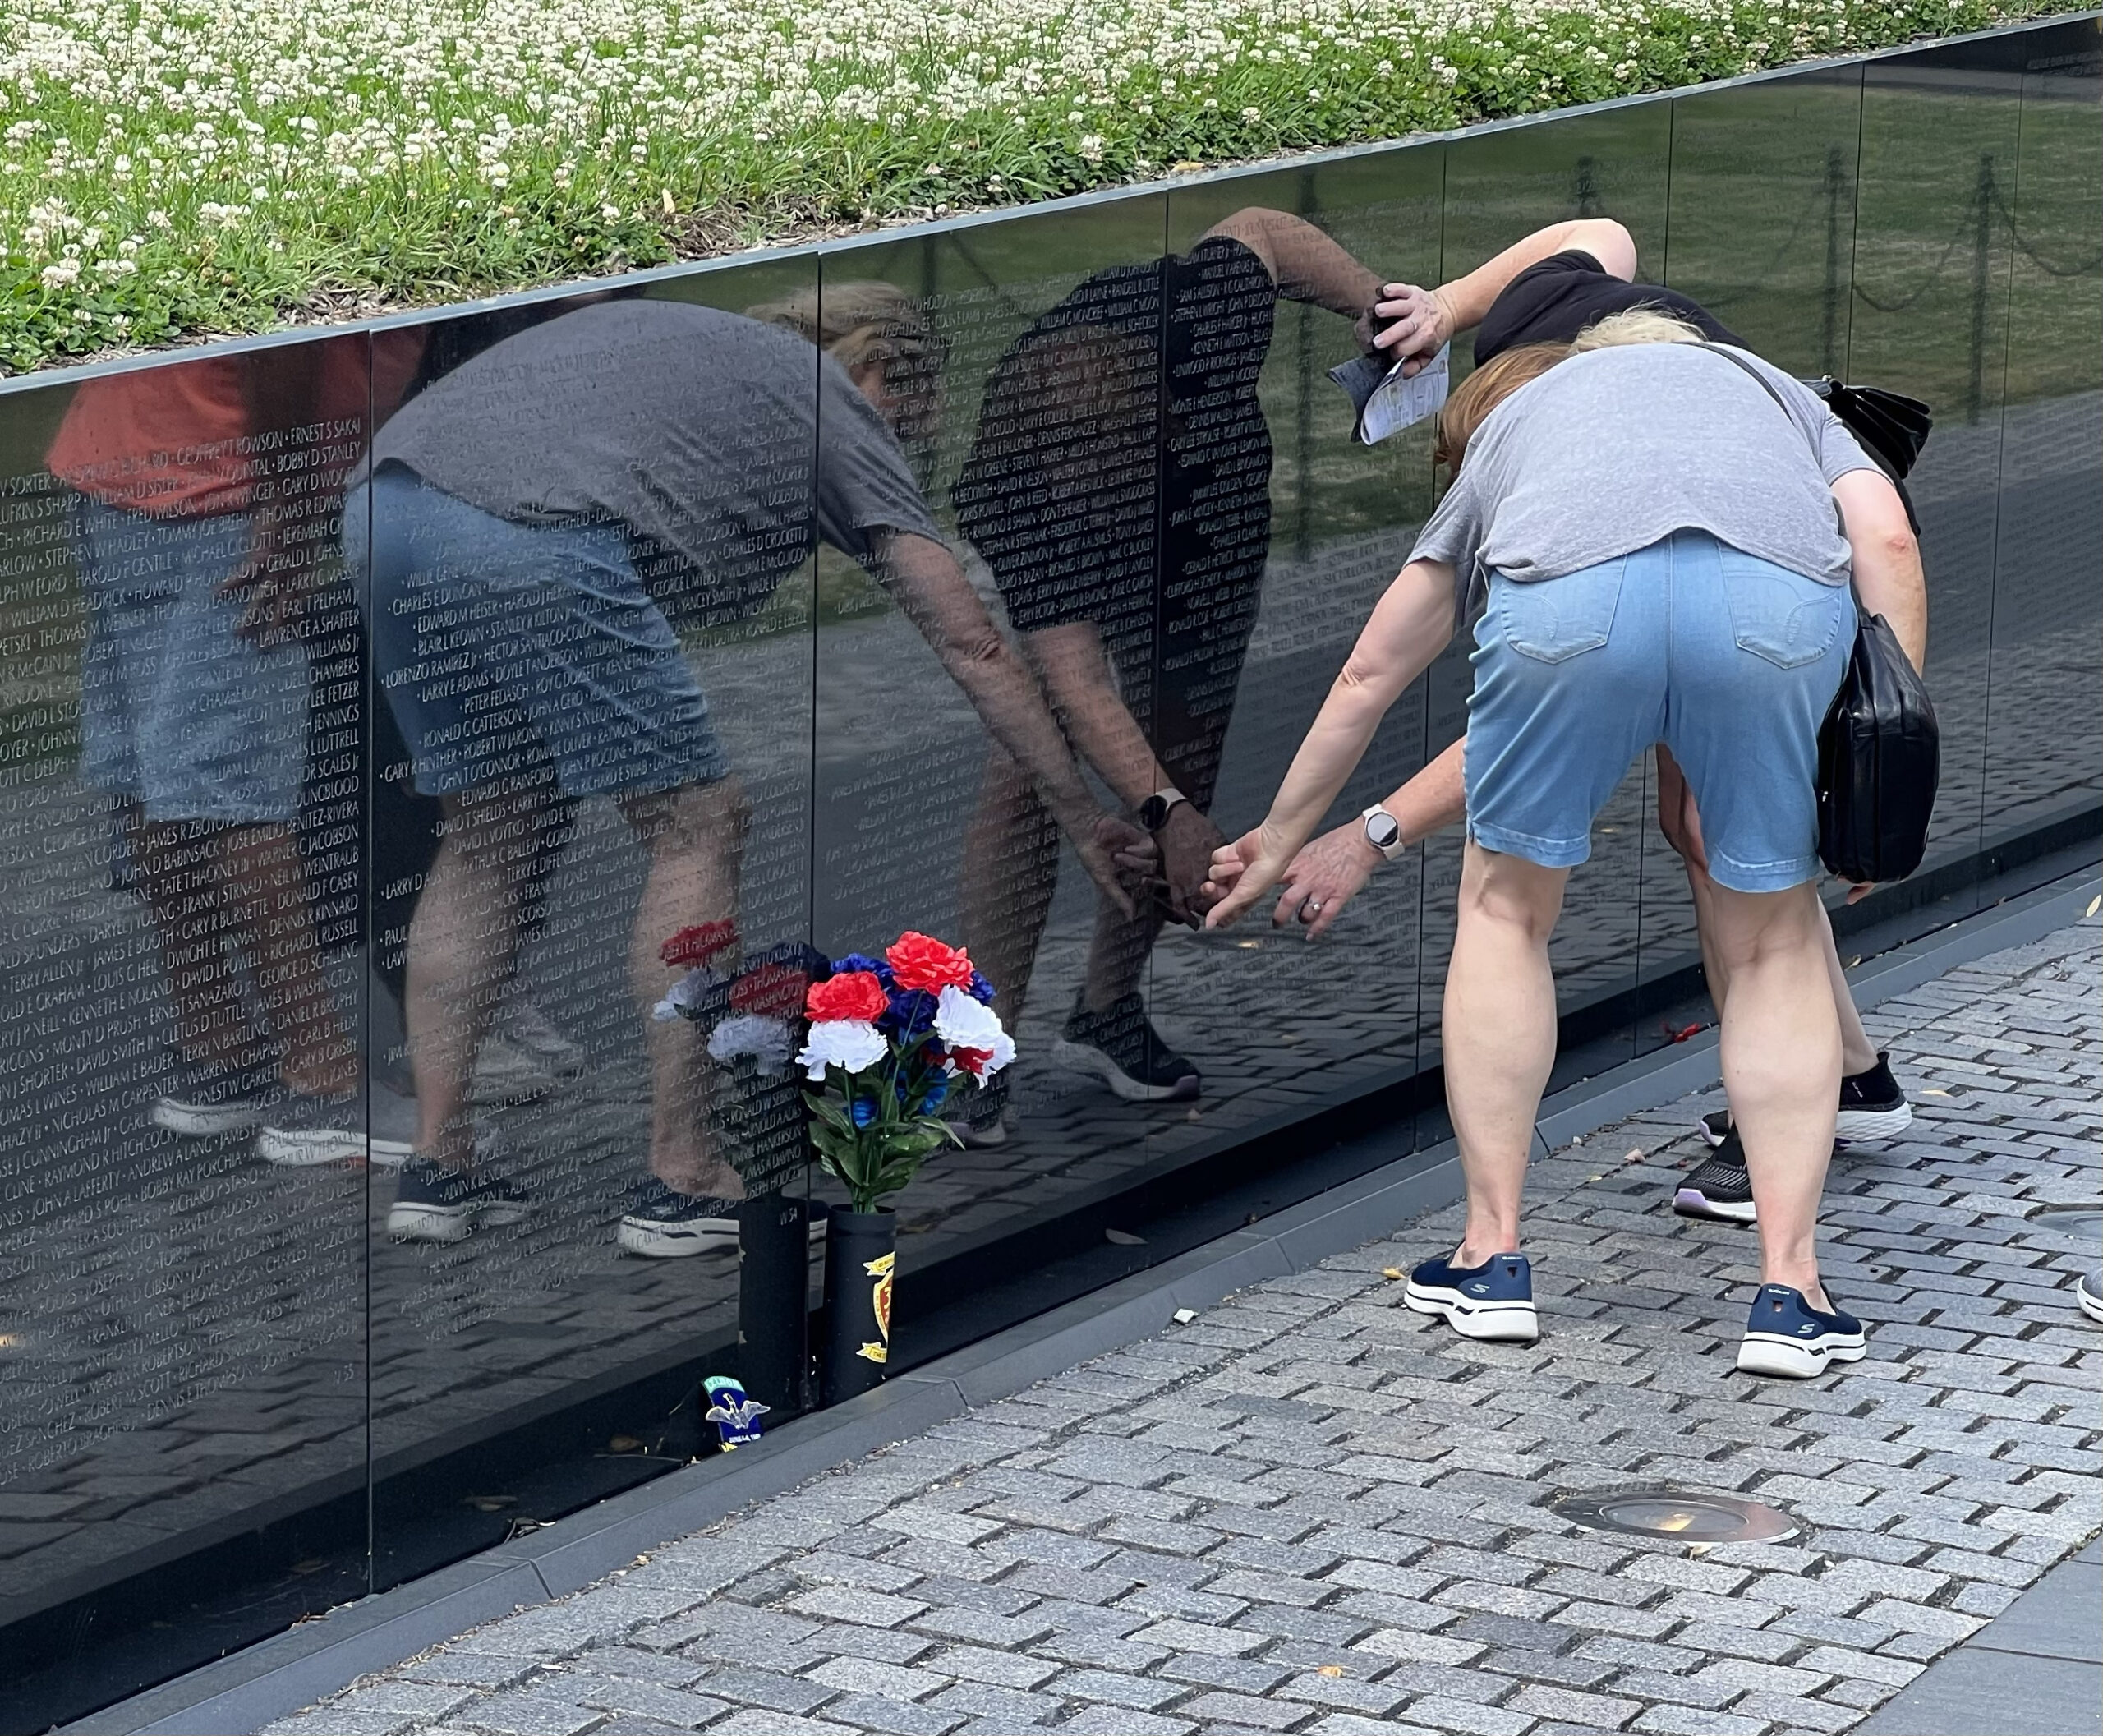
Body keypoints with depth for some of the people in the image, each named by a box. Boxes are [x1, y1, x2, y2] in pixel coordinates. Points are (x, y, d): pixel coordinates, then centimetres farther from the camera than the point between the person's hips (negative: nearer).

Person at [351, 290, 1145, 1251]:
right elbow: (975, 650, 19)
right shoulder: (834, 404, 20)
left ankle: (436, 1165, 21)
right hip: (526, 537, -7)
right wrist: (1082, 818, 25)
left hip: (385, 504, 7)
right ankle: (681, 1184, 11)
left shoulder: (673, 332, 37)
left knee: (486, 827, 23)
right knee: (696, 827, 9)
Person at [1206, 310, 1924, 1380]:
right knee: (1773, 940, 19)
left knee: (1507, 909, 23)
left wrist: (1281, 839, 60)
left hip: (1571, 595, 0)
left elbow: (1370, 674, 48)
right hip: (1783, 598, 0)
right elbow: (1885, 547, 19)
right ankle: (1790, 1291, 12)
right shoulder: (1776, 391, 41)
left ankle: (1492, 1256, 23)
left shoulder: (1504, 433, 41)